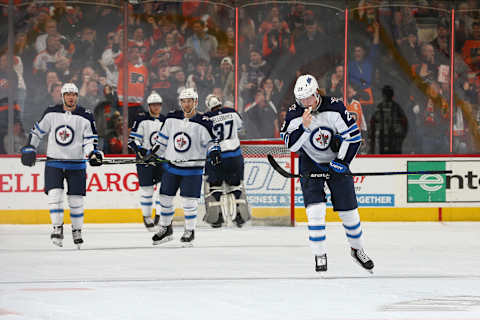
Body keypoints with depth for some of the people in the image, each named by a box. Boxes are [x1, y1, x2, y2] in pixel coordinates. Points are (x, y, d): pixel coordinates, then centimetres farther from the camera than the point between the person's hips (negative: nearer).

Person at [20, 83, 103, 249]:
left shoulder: (85, 117, -3)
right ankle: (57, 229, -6)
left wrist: (93, 153, -21)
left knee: (76, 199, 1)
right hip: (54, 162, 0)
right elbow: (37, 131, 11)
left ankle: (77, 230, 19)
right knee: (54, 194, -14)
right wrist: (29, 148, 7)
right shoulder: (51, 113, 0)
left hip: (76, 164, 0)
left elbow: (89, 140, -3)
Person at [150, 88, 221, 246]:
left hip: (192, 168, -4)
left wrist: (214, 152, -25)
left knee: (189, 201, -6)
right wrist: (153, 154, 12)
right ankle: (165, 229, 24)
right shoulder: (171, 119, 1)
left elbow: (211, 141, -6)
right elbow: (163, 139, 13)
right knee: (165, 198, 8)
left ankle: (190, 231, 10)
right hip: (171, 166, 4)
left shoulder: (203, 123, -11)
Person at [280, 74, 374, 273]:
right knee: (315, 210, -16)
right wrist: (304, 127, -33)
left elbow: (354, 135, -11)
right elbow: (291, 145, -16)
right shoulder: (294, 114, -13)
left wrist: (342, 162, -17)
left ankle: (357, 249, 27)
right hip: (310, 164, 0)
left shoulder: (334, 107, -17)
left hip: (336, 162, 0)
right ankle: (320, 256, -6)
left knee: (348, 210, 4)